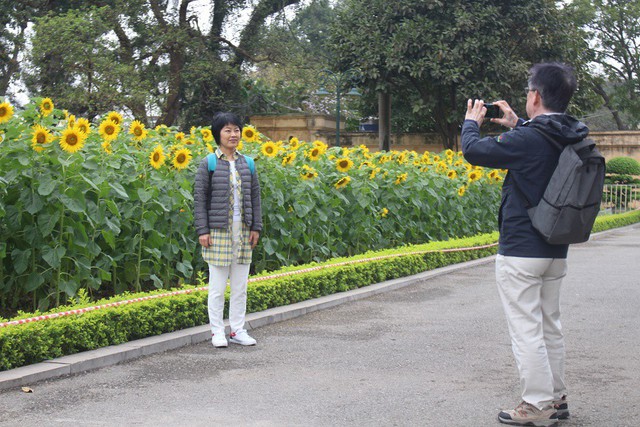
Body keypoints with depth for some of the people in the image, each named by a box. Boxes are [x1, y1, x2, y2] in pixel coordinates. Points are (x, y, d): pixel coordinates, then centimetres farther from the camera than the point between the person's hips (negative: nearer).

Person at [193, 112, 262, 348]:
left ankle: (237, 330, 19)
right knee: (217, 286, 1)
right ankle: (217, 331, 11)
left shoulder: (247, 164, 10)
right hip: (218, 231, -4)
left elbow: (255, 197, 12)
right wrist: (202, 230, -10)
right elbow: (199, 198, -4)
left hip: (243, 232, 4)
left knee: (240, 285, 9)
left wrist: (256, 227, 6)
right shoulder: (208, 164, -3)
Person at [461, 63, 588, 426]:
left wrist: (472, 122, 9)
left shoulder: (527, 140, -20)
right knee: (550, 325, 16)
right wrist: (516, 124, 25)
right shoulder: (574, 139, 3)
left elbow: (474, 150, -10)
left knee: (526, 329, -2)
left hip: (521, 251, -8)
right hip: (556, 251, 8)